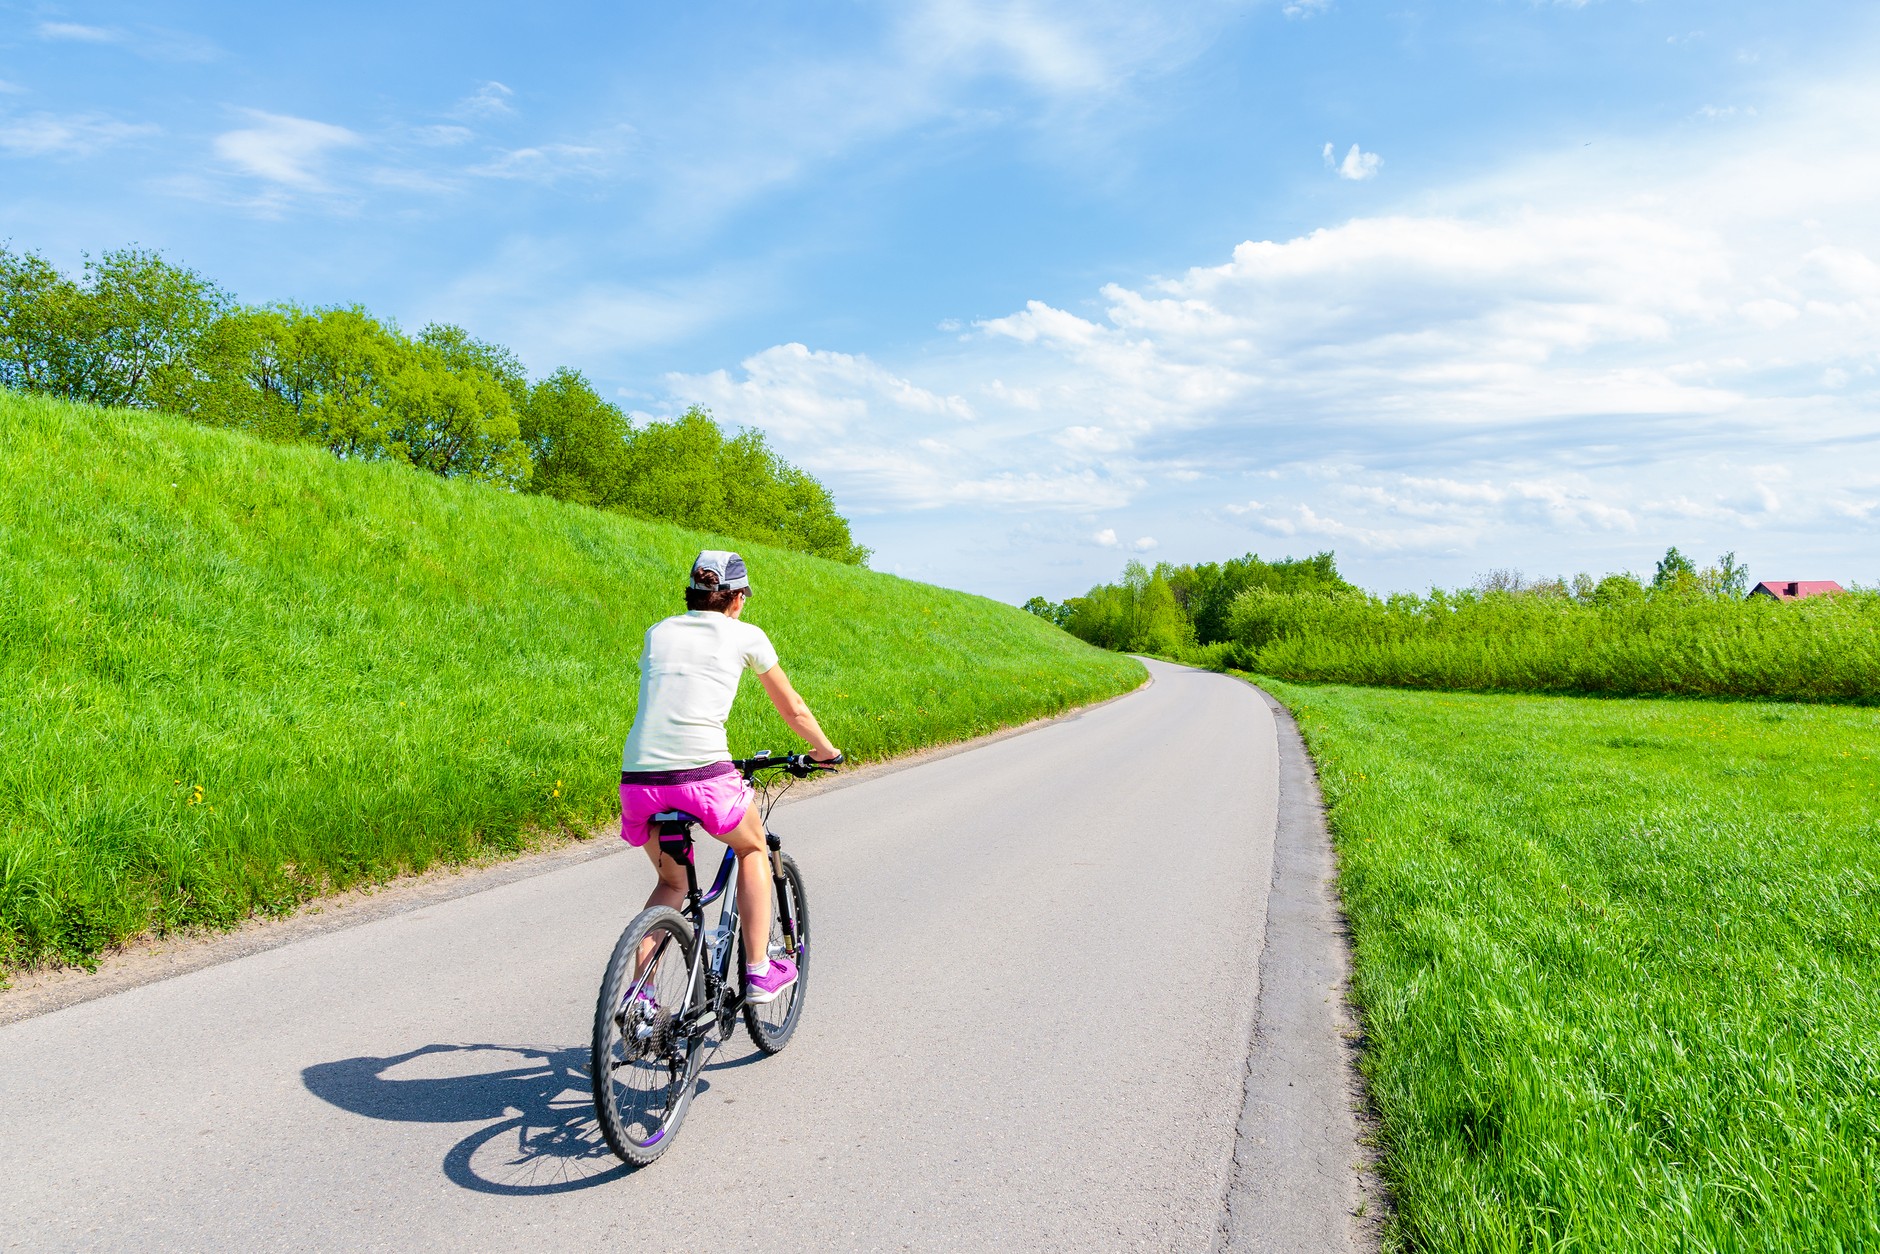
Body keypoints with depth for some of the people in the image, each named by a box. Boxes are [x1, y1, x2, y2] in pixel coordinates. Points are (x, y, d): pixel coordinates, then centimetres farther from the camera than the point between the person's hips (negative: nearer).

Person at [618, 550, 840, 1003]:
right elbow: (793, 710, 19)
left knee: (671, 883, 27)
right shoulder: (745, 636, 10)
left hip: (638, 778, 4)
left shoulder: (658, 633, 20)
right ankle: (759, 973, 22)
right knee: (753, 849, 26)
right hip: (703, 776, -4)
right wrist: (826, 750, 38)